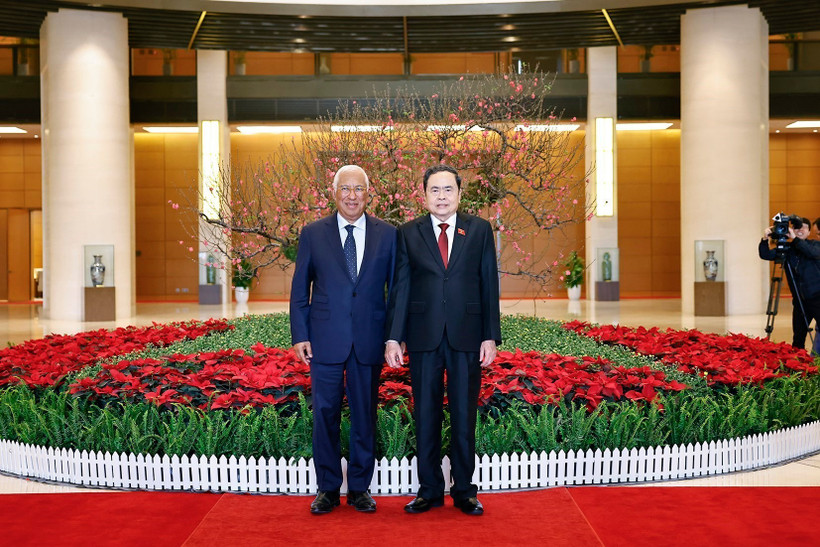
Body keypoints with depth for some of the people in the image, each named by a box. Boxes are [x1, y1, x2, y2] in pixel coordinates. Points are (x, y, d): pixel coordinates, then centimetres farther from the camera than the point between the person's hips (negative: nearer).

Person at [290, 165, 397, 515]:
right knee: (325, 414, 5)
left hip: (369, 340, 1)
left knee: (365, 415, 8)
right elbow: (300, 289, 5)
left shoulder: (387, 234, 5)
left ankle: (359, 488, 22)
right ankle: (328, 489, 18)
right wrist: (300, 335, -2)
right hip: (326, 340, 0)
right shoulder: (313, 234, 4)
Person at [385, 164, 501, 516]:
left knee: (464, 417, 6)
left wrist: (490, 337, -2)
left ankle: (464, 490, 19)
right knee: (425, 415, 6)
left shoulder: (480, 230, 6)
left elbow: (489, 285, 4)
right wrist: (393, 338, -2)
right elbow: (400, 288, 3)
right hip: (424, 338, 0)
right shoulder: (409, 233, 6)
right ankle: (429, 489, 19)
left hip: (467, 336, 0)